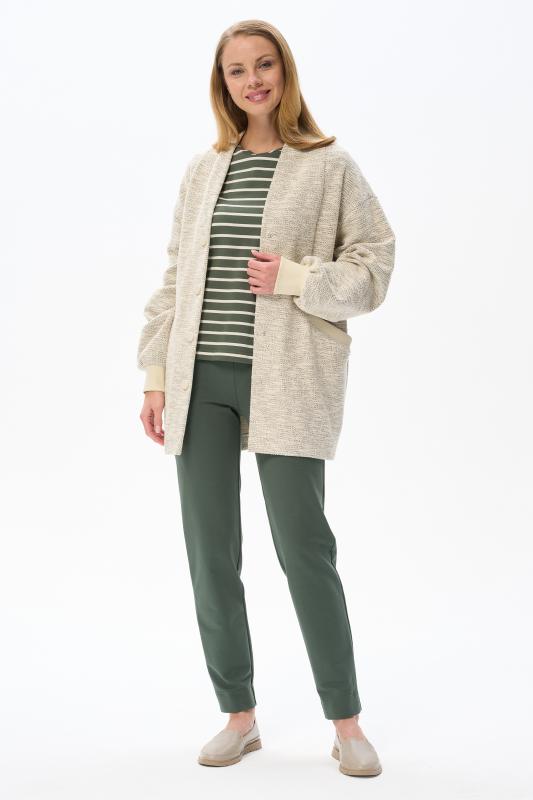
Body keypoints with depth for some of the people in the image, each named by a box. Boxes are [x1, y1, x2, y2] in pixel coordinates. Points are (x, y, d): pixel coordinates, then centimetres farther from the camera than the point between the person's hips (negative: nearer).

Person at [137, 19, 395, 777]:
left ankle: (346, 722, 14)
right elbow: (174, 279, 14)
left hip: (286, 380, -4)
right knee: (210, 553, 6)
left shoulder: (330, 166, 3)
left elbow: (374, 267, 1)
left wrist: (296, 277, -14)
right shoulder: (201, 172, 14)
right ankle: (239, 715, 21)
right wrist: (156, 375, 9)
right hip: (202, 379, 4)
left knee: (303, 547, -3)